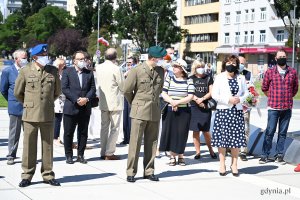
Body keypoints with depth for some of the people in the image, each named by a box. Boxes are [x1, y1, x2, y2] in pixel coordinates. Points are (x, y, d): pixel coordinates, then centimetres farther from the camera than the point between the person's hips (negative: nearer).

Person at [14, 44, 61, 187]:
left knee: (48, 145, 6)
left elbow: (57, 92, 17)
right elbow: (18, 92, 10)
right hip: (30, 115, -2)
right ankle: (27, 175, 11)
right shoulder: (25, 71, 0)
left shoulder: (53, 71, 4)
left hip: (48, 115, 2)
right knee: (29, 146, 1)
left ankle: (48, 175, 16)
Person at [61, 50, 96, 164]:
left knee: (83, 133, 7)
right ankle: (68, 155, 11)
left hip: (85, 108, 3)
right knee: (68, 133, 2)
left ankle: (80, 155, 16)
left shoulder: (89, 73, 12)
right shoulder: (67, 72, 2)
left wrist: (86, 98, -11)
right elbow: (64, 88, -6)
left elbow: (93, 89, 7)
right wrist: (76, 100, -14)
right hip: (71, 107, -3)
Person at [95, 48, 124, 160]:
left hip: (103, 102, 6)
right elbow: (122, 86, -8)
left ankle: (103, 152, 16)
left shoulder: (98, 68, 3)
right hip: (115, 102, -6)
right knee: (114, 128, 0)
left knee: (104, 127, 13)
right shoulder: (116, 69, -15)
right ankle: (109, 153, -2)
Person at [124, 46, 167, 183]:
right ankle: (131, 172, 5)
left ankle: (149, 171, 16)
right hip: (139, 112, -4)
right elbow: (127, 90, 1)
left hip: (155, 112, 5)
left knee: (151, 143, 8)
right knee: (135, 143, -2)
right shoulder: (137, 71, -6)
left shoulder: (161, 71, 8)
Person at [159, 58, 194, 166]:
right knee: (170, 132, 0)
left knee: (181, 134, 1)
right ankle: (172, 156, 11)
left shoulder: (188, 81, -1)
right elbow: (163, 94, -2)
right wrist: (172, 102, -17)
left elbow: (190, 97, -8)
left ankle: (180, 156, 13)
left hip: (184, 111, -1)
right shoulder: (169, 79, 4)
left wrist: (177, 102, -17)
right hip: (170, 111, 1)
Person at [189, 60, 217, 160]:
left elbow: (211, 92, 1)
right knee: (195, 131, 0)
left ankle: (211, 150, 15)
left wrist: (202, 98, -13)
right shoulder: (191, 79, 8)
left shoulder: (208, 78, 7)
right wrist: (197, 100, -12)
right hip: (194, 107, 1)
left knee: (206, 131, -2)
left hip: (206, 107, -1)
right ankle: (197, 151, 7)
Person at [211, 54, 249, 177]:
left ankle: (234, 164, 11)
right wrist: (228, 100, -14)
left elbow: (246, 93, 14)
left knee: (236, 138, 2)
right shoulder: (219, 78, 2)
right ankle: (222, 164, 7)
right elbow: (214, 95, -4)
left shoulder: (241, 78, 11)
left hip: (237, 111, 2)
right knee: (222, 137, -2)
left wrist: (240, 99, -7)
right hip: (223, 111, -2)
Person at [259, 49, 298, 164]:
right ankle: (265, 155, 4)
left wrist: (287, 98, 12)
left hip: (287, 108, 2)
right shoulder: (270, 72, 2)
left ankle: (279, 155, 14)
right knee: (269, 132, -3)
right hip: (273, 108, -2)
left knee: (283, 133, 7)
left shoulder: (293, 72, 6)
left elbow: (295, 88, 17)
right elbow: (264, 88, 12)